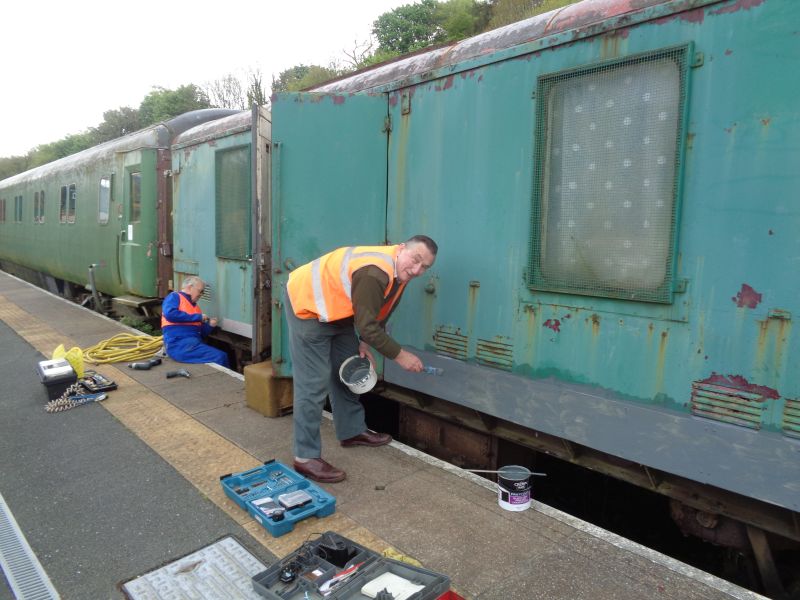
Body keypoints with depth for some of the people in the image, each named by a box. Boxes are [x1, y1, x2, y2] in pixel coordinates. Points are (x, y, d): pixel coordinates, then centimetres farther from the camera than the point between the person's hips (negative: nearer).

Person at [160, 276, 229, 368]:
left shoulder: (196, 307, 24)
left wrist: (209, 326, 3)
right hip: (179, 345, -7)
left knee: (222, 356, -17)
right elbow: (170, 314, -17)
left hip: (195, 343, 7)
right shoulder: (174, 297, 5)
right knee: (219, 357, -23)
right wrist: (198, 317, -10)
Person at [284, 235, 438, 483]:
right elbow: (367, 326, -31)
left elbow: (377, 315, 9)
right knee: (314, 384, -11)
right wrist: (400, 355, -23)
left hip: (335, 312, 10)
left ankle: (352, 431, 33)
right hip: (306, 305, -10)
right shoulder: (374, 272, -33)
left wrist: (364, 344, 0)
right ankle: (306, 457, -3)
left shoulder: (398, 273, -3)